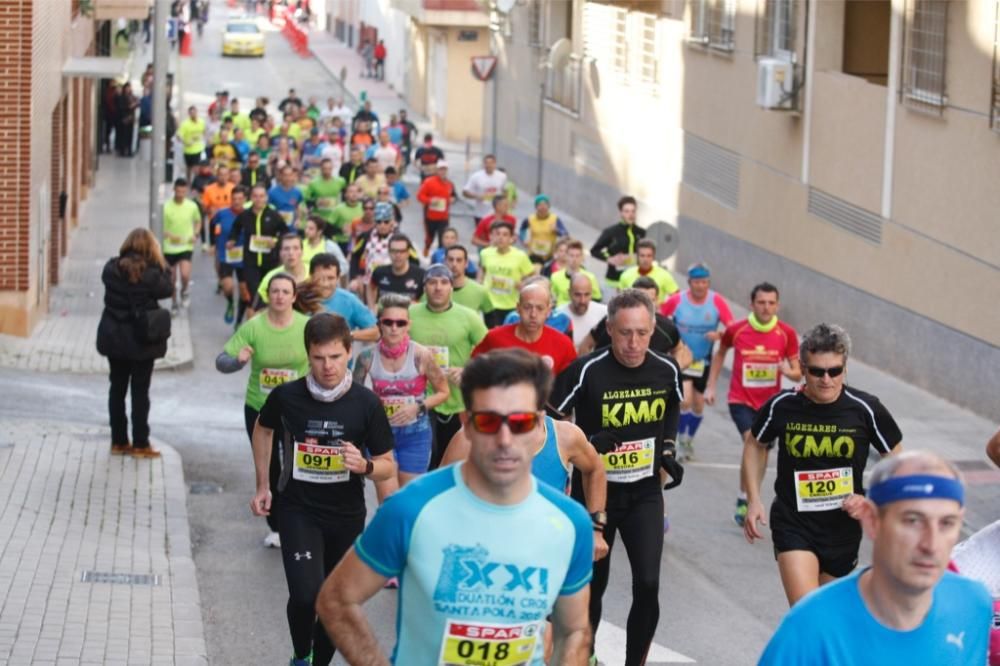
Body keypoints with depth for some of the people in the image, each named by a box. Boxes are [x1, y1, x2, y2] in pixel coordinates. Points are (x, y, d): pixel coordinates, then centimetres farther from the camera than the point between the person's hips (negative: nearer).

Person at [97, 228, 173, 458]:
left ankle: (118, 441, 17)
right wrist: (160, 264, -1)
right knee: (140, 390, 5)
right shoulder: (150, 273, -17)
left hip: (114, 337, 4)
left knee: (117, 388, 13)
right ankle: (140, 444, 8)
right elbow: (167, 289, -6)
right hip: (141, 339, -4)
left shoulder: (111, 268, -5)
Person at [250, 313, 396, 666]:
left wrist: (364, 466, -25)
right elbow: (263, 429, 13)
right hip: (298, 509, -1)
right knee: (305, 596, -20)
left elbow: (388, 467, -3)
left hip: (347, 515, 1)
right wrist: (263, 485, 12)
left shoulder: (366, 403, -13)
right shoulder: (286, 396, -11)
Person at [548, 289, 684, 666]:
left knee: (647, 585, -10)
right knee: (592, 585, 11)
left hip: (645, 493, 2)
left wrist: (667, 452, 8)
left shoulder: (667, 370, -6)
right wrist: (584, 445, -22)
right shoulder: (586, 370, -19)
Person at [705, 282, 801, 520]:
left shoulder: (787, 334, -6)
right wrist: (710, 386, 12)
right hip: (741, 400, -3)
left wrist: (788, 371, -24)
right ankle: (744, 501, -15)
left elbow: (797, 373, 0)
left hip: (770, 403, 3)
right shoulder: (736, 330, -8)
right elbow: (720, 353, 13)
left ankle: (745, 499, 33)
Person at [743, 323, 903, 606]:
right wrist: (753, 500, 2)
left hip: (843, 527, 2)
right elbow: (755, 445, 11)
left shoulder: (865, 409, -11)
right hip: (792, 522, -2)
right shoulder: (781, 407, -9)